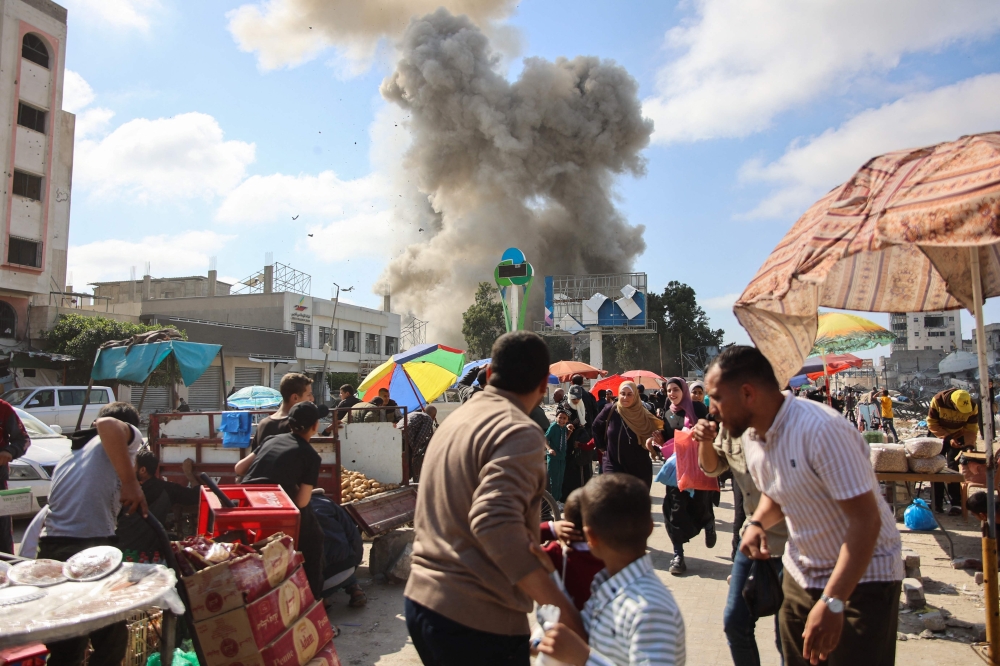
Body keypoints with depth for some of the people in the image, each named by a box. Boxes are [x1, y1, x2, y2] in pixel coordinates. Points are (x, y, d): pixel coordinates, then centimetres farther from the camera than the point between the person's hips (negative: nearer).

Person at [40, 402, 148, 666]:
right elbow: (107, 425, -21)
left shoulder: (69, 456, 26)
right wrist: (131, 481, -18)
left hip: (50, 548, 7)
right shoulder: (128, 436, 3)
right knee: (111, 642, 9)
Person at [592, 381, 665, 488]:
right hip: (614, 466, -1)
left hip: (640, 470, 1)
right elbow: (596, 427, 6)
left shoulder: (644, 416, -7)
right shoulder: (611, 410, -8)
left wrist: (658, 441, -22)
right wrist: (603, 446, 5)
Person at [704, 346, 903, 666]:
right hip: (802, 575, 7)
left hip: (862, 577, -7)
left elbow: (866, 519, -27)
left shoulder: (820, 429, -27)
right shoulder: (752, 434, -2)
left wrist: (832, 602, -30)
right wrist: (758, 523, -7)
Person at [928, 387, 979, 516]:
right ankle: (937, 503, 6)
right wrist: (947, 438, -26)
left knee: (953, 467, -11)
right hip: (939, 436, 0)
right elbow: (931, 423, -18)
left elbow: (971, 429, -11)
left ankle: (956, 504, -5)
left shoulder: (972, 407, -22)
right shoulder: (937, 401, -27)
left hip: (958, 438, 0)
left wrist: (969, 445, -24)